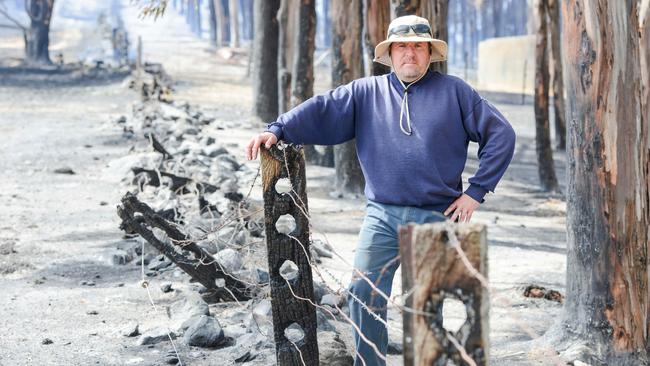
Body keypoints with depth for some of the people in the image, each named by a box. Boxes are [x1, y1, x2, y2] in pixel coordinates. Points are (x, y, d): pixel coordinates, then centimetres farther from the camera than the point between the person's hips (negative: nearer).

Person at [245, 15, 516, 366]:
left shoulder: (454, 92, 4)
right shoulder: (367, 93, 9)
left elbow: (501, 135, 3)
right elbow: (321, 110, -3)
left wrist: (476, 191, -2)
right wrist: (277, 130, -18)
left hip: (436, 218, -1)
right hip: (382, 217, 1)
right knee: (364, 293, -7)